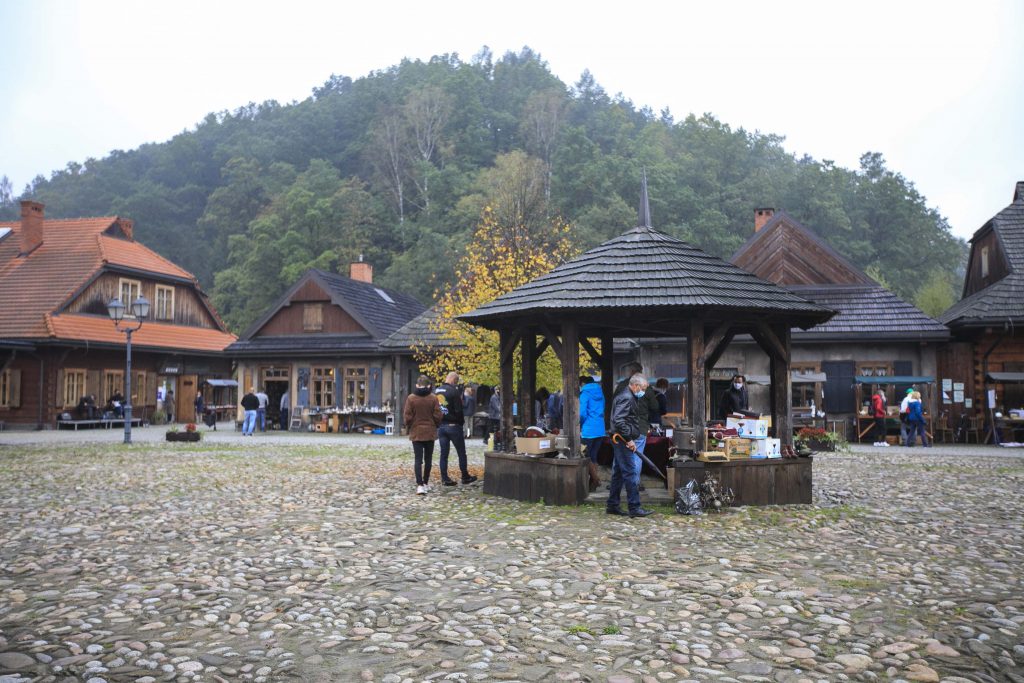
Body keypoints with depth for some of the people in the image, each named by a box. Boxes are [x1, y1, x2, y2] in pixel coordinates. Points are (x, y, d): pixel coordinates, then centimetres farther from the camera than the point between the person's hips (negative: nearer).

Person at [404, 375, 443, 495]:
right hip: (430, 432, 1)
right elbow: (437, 416, -4)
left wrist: (408, 427, 13)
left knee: (418, 459, -2)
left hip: (416, 432, -1)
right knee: (428, 459, 14)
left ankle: (420, 485, -14)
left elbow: (407, 417, -5)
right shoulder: (433, 398, -6)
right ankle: (426, 483, 22)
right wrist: (436, 426, 15)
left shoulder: (411, 398, -7)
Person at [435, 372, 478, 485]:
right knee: (461, 453, 7)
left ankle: (445, 478, 8)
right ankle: (465, 477, 13)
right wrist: (462, 422, 0)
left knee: (444, 453, 8)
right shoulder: (454, 391, -14)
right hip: (453, 425, -6)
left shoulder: (436, 391, 7)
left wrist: (437, 422, 13)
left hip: (440, 426, 6)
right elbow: (458, 410, -15)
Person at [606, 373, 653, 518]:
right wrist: (629, 439, -22)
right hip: (623, 441, -11)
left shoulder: (626, 396, 18)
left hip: (621, 441, 11)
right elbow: (619, 420, -25)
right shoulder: (626, 398, -15)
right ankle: (634, 508, -6)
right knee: (631, 473, -8)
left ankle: (612, 505, 18)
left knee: (618, 473, 13)